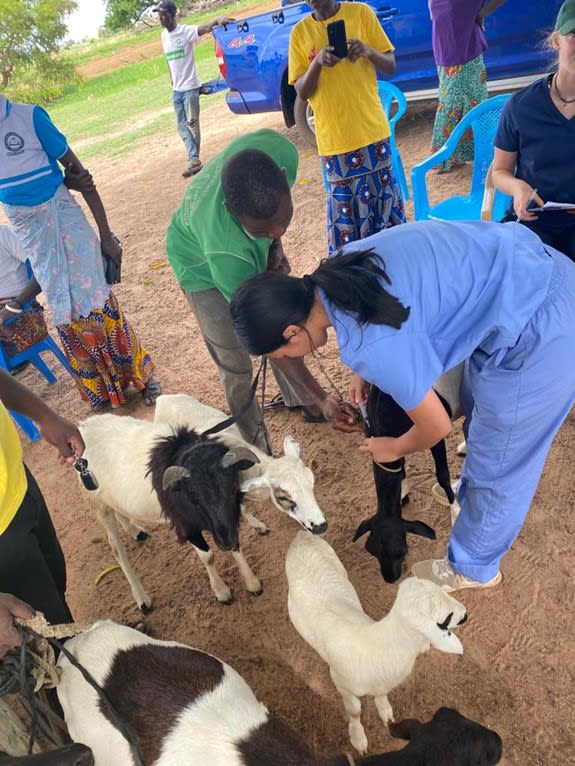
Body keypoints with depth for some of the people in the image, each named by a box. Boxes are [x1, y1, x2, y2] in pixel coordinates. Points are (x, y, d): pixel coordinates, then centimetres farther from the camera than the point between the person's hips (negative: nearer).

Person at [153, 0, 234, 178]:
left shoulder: (186, 31, -13)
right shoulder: (164, 36, 8)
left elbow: (204, 28, -31)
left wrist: (217, 20, -50)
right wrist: (173, 84, 17)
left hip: (190, 87, -7)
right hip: (176, 90, 7)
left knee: (192, 122, -2)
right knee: (181, 125, 6)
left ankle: (194, 159, 7)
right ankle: (193, 158, 9)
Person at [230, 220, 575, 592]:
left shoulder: (368, 345, -29)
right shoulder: (338, 270, -4)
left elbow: (437, 426, -13)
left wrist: (394, 449, 8)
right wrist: (367, 371, 13)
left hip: (538, 330, -9)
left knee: (498, 465, 12)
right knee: (479, 411, 30)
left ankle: (473, 568, 39)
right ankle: (472, 498, 58)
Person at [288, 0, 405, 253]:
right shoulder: (299, 32, 5)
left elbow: (391, 66, 4)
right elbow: (301, 92, 1)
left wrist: (369, 52, -16)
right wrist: (317, 63, -17)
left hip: (372, 130, 0)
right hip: (333, 139, 0)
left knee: (384, 197, 5)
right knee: (343, 206, 1)